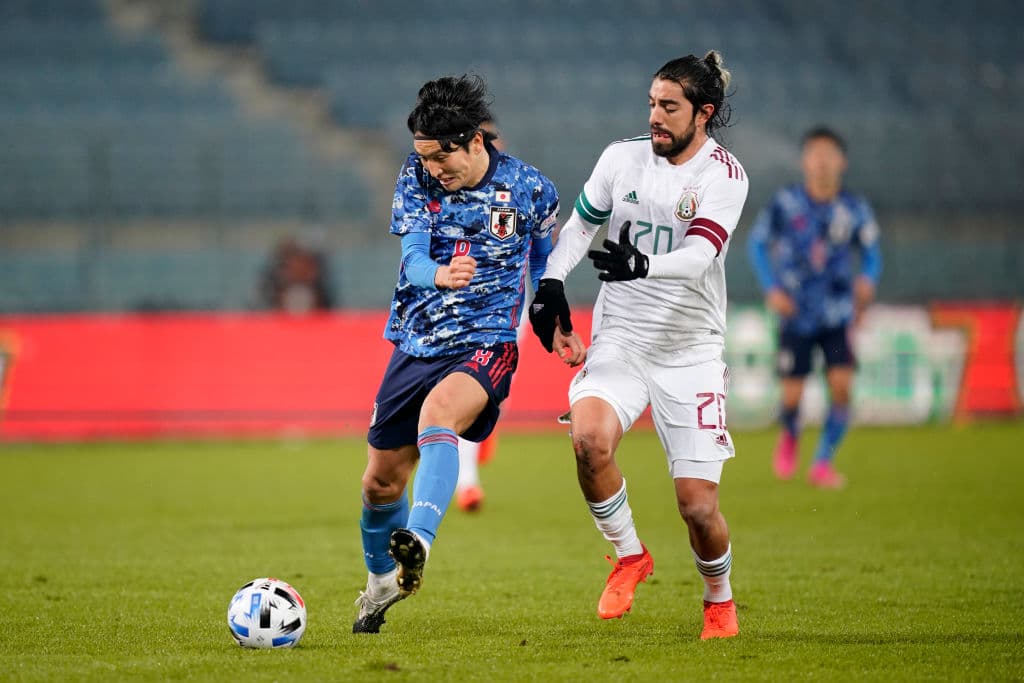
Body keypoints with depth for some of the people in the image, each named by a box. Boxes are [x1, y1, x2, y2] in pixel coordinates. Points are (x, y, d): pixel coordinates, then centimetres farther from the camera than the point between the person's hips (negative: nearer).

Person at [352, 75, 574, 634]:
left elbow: (544, 263, 14)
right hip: (417, 341, 4)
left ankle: (418, 541, -52)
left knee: (436, 414, -37)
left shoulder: (528, 189, -5)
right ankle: (382, 580, 36)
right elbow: (413, 258, -16)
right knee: (381, 479, 9)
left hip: (486, 341, -4)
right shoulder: (416, 179, -3)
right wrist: (439, 275, -37)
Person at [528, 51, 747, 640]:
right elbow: (582, 222, 17)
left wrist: (643, 265, -43)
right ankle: (629, 556, -3)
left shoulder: (724, 174, -10)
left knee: (698, 506, -6)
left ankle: (720, 598, 27)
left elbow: (699, 255, -24)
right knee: (589, 439, -29)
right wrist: (551, 282, 3)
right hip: (620, 341, 2)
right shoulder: (623, 157, 1)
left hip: (691, 351, -2)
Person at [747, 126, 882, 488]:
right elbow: (757, 243, 3)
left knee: (841, 386, -15)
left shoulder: (854, 210, -3)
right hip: (796, 316, -1)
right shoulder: (785, 204, -8)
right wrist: (771, 288, -8)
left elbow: (871, 253, 9)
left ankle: (823, 463, 0)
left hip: (837, 315, 1)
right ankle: (790, 437, 34)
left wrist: (867, 279, -12)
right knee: (791, 397, -1)